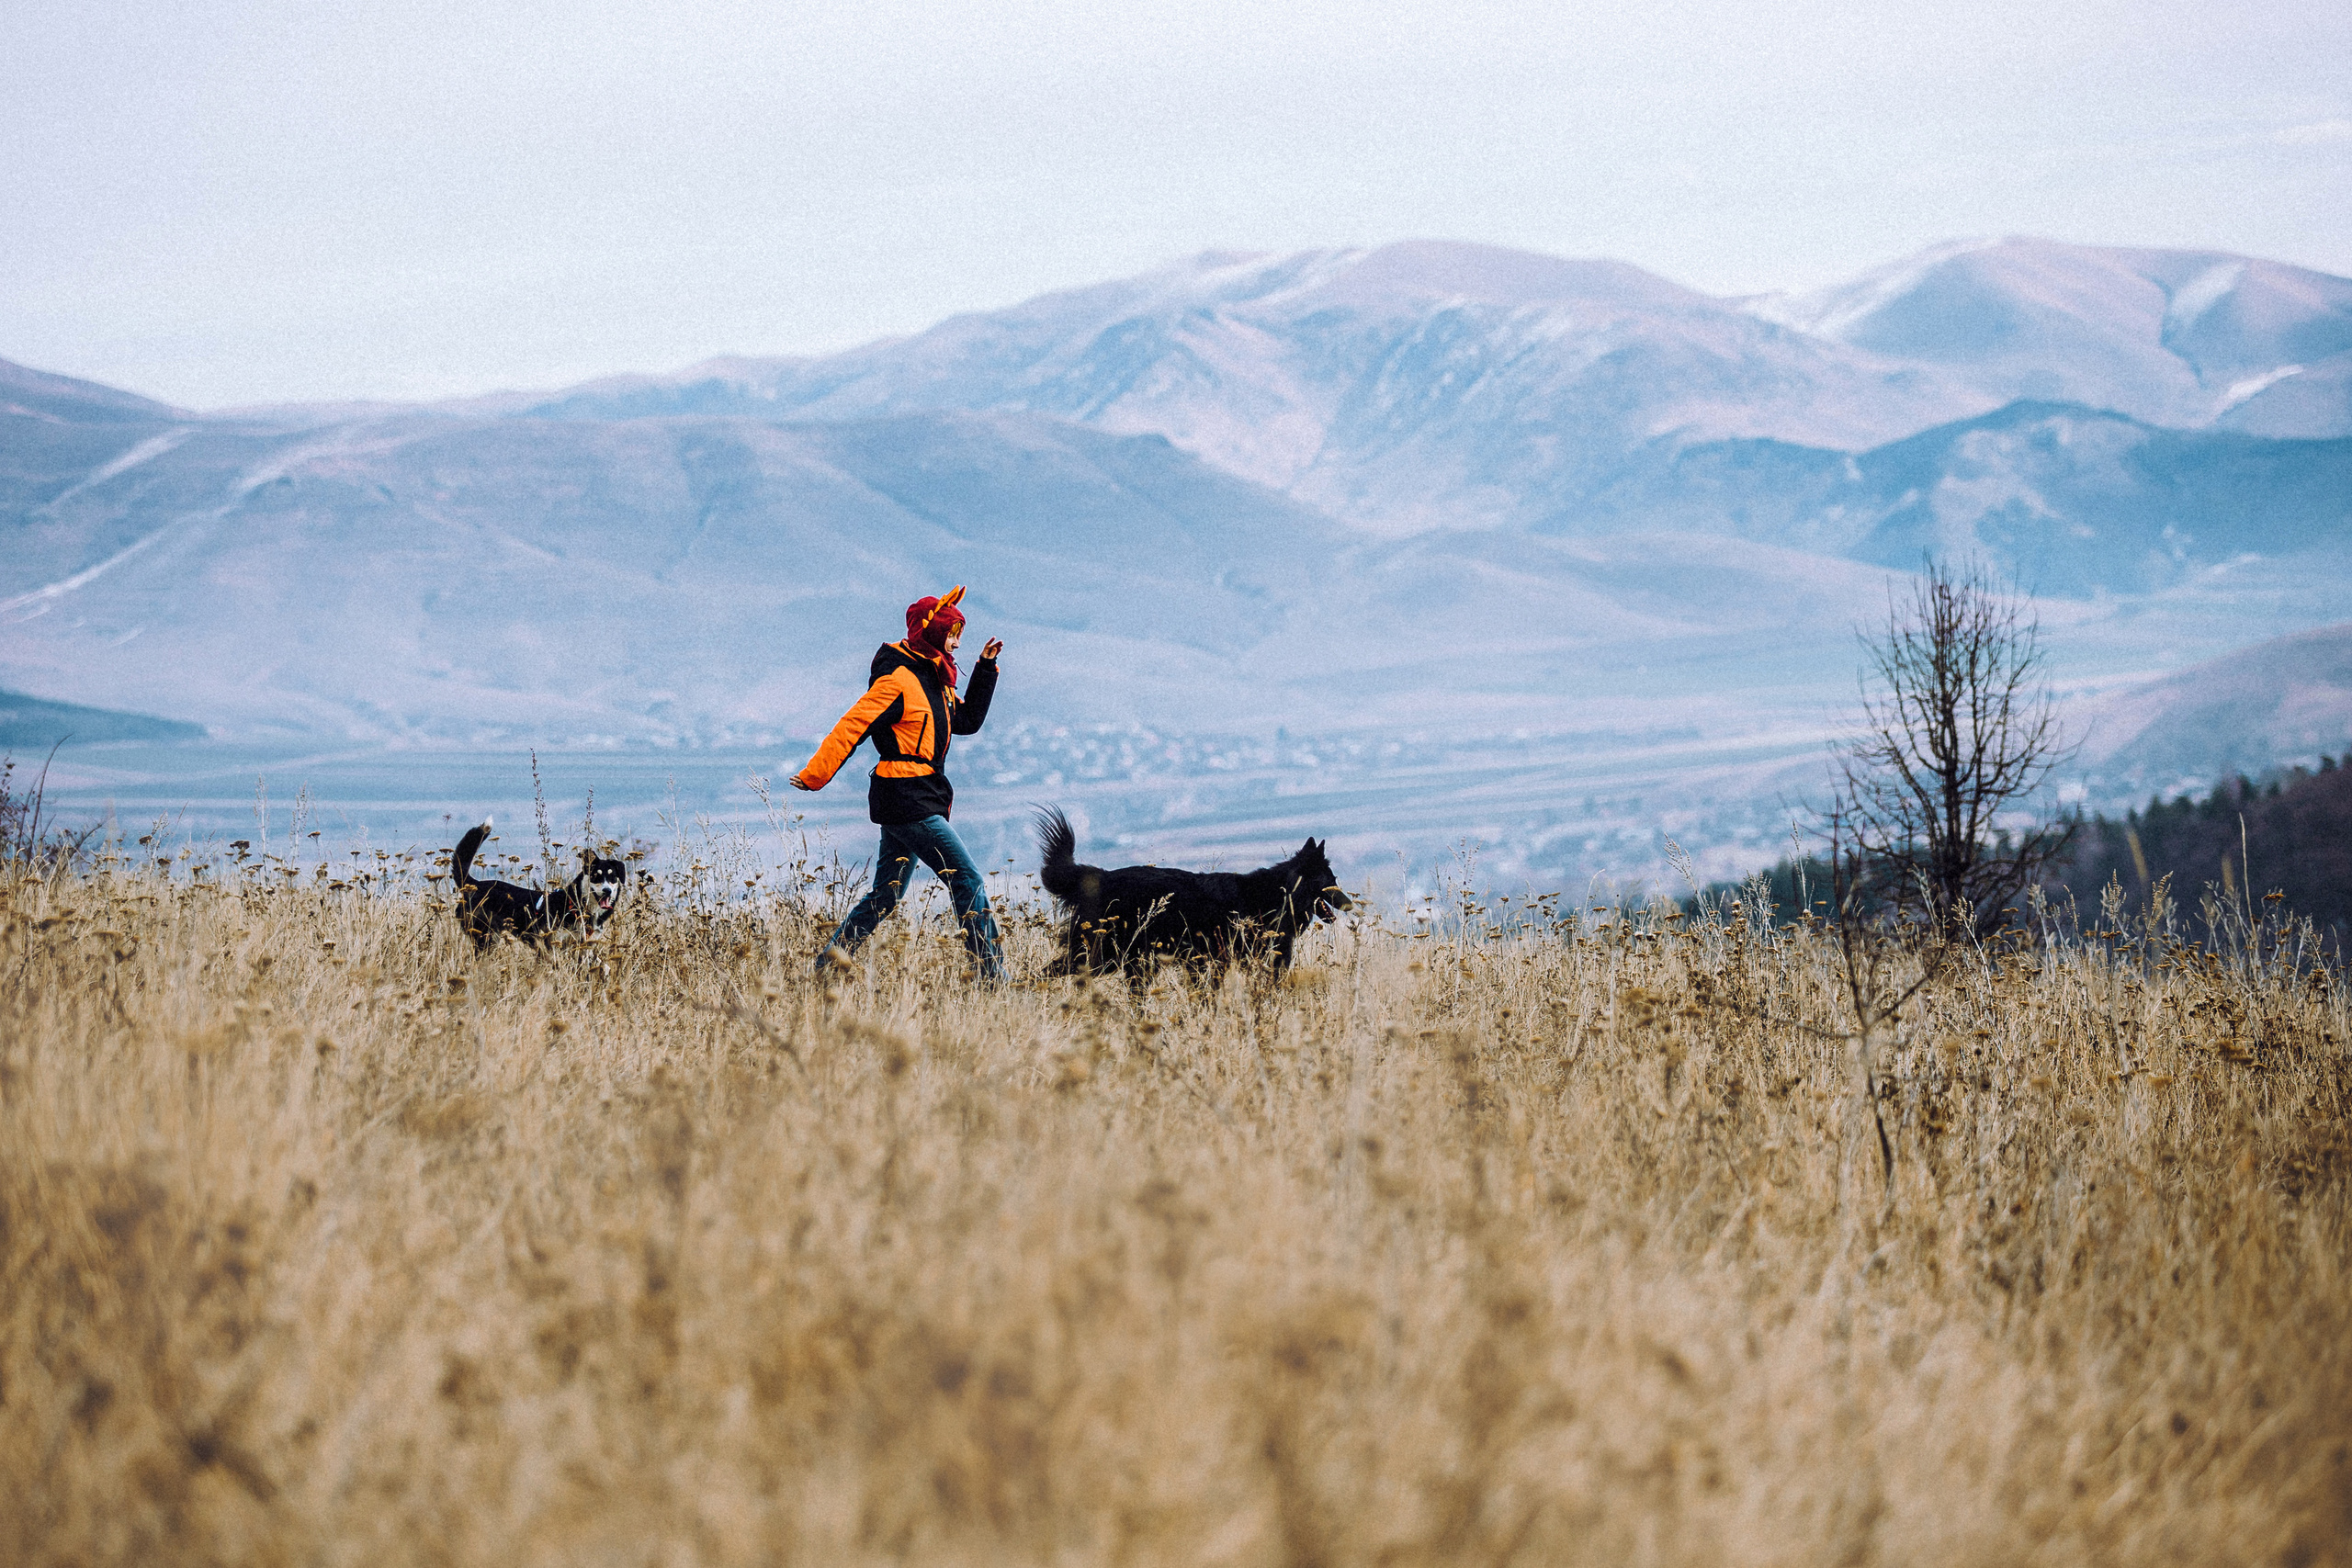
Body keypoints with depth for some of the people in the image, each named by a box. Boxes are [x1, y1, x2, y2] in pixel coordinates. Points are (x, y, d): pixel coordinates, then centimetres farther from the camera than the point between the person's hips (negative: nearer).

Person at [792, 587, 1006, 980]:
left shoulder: (933, 680, 15)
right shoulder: (897, 681, -13)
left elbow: (968, 721, 21)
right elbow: (851, 727, -17)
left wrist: (986, 667, 14)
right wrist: (814, 776, -20)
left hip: (922, 799, 10)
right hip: (906, 801, -10)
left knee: (885, 895, 13)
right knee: (968, 880, -10)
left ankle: (827, 962, 17)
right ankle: (992, 974, -10)